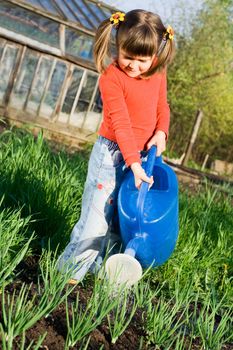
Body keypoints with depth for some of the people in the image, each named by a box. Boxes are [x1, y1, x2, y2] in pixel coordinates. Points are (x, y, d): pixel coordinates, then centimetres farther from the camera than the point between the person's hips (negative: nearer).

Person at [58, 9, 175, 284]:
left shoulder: (158, 73, 2)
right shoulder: (112, 76, -17)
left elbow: (162, 107, 12)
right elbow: (121, 123, -22)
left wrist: (161, 133, -9)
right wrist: (134, 163, -27)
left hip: (142, 154, 5)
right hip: (113, 154, -5)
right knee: (98, 213, -3)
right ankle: (71, 269, 11)